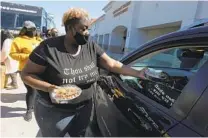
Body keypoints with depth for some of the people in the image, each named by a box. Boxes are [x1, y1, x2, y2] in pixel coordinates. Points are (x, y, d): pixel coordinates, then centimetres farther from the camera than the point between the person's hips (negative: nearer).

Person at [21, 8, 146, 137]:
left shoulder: (91, 47, -6)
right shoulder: (49, 48, -18)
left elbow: (112, 64, -5)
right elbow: (27, 74, -11)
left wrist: (138, 73, -10)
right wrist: (49, 87, -28)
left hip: (85, 109, 4)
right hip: (55, 112, -3)